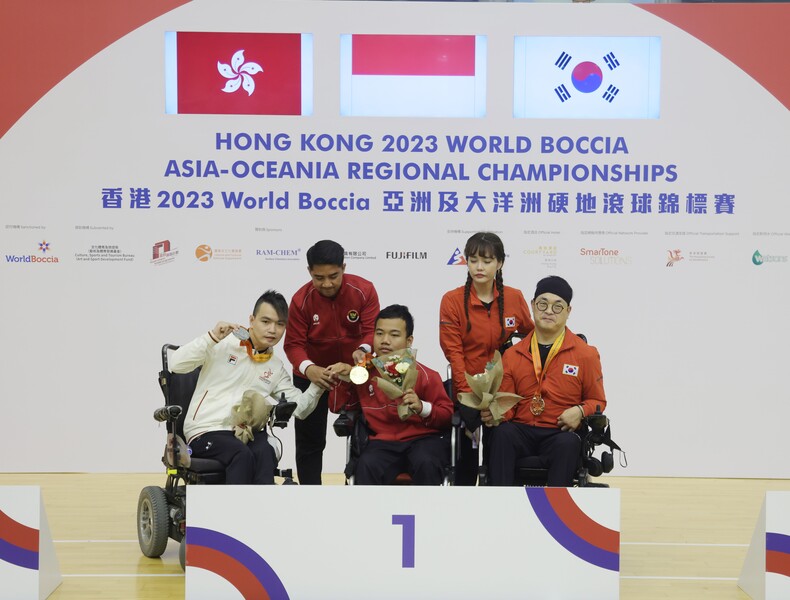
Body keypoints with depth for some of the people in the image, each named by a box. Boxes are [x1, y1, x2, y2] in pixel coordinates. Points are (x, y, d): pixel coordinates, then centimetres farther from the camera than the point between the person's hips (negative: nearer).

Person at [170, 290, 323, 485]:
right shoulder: (224, 344, 1)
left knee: (265, 453, -31)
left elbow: (299, 407, 12)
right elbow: (176, 364, -8)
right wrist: (212, 337, -18)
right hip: (205, 432, -4)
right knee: (242, 454, -34)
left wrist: (317, 386, -6)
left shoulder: (276, 368, 16)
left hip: (244, 433, 4)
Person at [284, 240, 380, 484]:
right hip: (312, 375, 0)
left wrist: (363, 349, -44)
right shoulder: (301, 299, -18)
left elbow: (372, 329, -21)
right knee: (309, 441, 4)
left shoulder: (364, 290, -17)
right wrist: (308, 368, -40)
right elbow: (294, 344, -20)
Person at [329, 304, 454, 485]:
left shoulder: (425, 375, -1)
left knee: (426, 463, -36)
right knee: (366, 467, -31)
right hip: (384, 442, 2)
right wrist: (344, 379, -1)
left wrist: (422, 407, -20)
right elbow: (338, 406, 18)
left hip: (424, 439, -2)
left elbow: (448, 415, 1)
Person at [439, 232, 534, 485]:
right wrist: (468, 392, -16)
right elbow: (453, 351, -7)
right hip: (468, 390, -1)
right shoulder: (452, 300, -4)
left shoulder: (515, 298, 2)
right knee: (468, 453, -6)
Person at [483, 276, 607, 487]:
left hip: (560, 434, -2)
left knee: (568, 444, -36)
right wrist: (495, 414, -9)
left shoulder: (585, 354, 8)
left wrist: (580, 411, -8)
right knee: (503, 433, -32)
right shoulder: (513, 355, 13)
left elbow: (597, 400, 15)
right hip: (521, 431, 2)